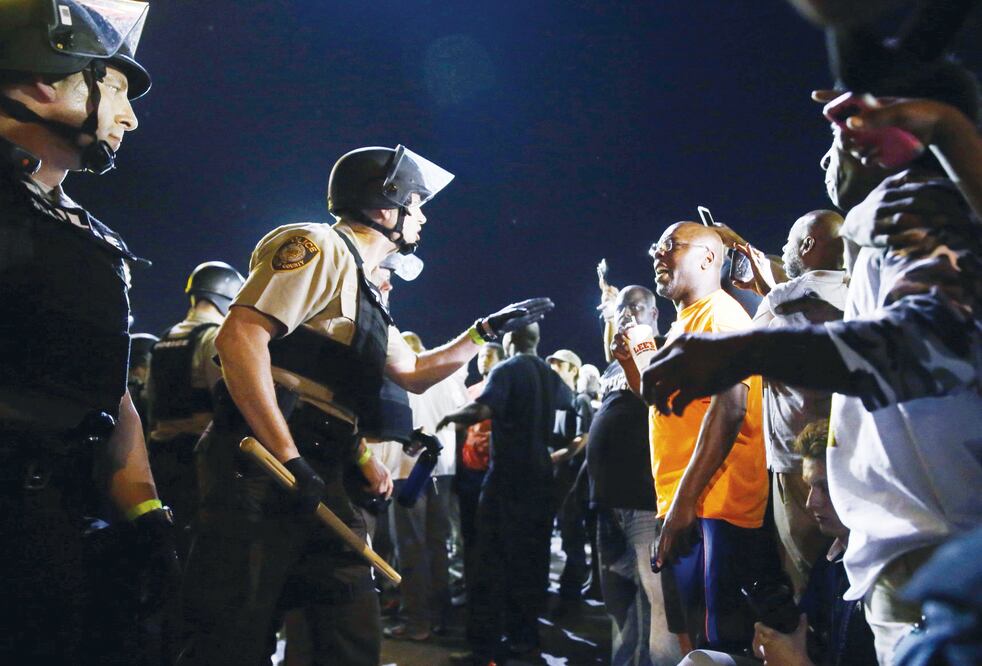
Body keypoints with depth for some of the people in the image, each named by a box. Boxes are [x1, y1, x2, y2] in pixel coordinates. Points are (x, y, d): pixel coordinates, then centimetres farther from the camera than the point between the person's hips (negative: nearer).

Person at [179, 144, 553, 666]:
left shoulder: (366, 293, 22)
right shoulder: (319, 246, -7)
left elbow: (413, 373, 33)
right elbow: (239, 335, -20)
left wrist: (485, 331, 25)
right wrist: (290, 460, -24)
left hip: (318, 483, 9)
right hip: (260, 468, -9)